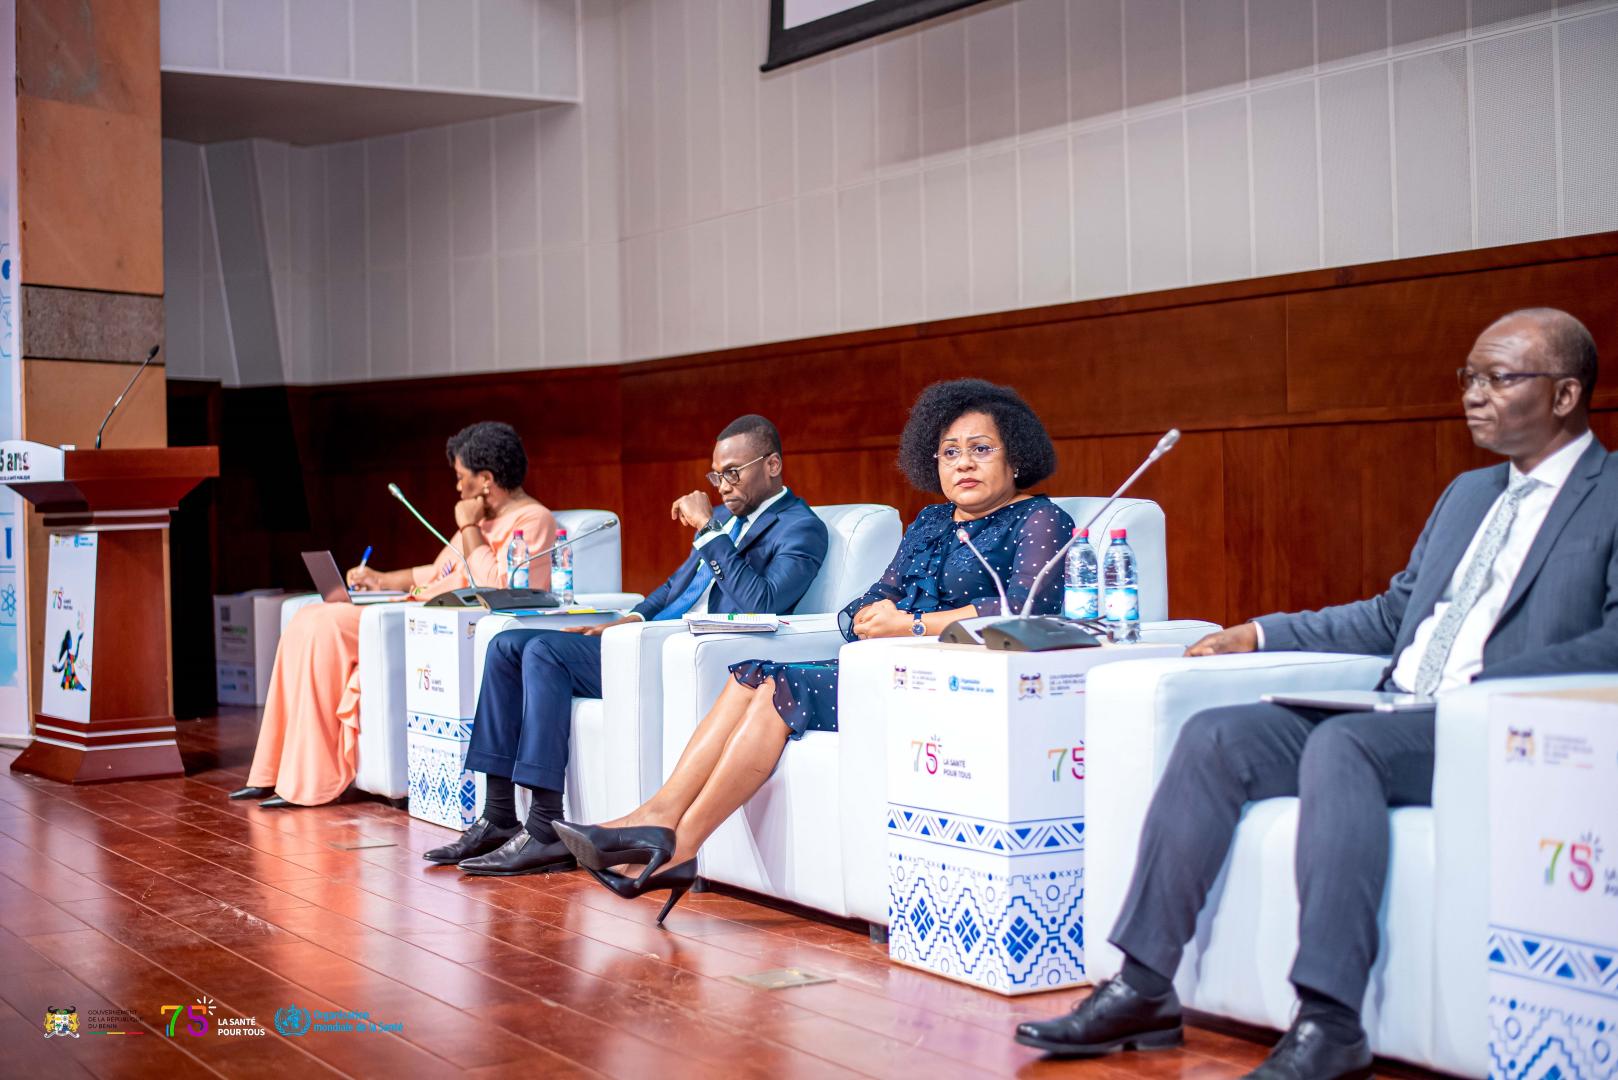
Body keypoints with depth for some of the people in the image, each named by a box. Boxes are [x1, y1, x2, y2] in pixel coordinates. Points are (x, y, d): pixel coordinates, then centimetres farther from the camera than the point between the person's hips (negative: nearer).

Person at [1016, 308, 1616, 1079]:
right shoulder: (1468, 494, 25)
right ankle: (1144, 988, -13)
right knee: (1215, 737, -12)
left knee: (1341, 742, -35)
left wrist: (1485, 682, -26)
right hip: (1397, 719, 8)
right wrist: (1263, 635, 16)